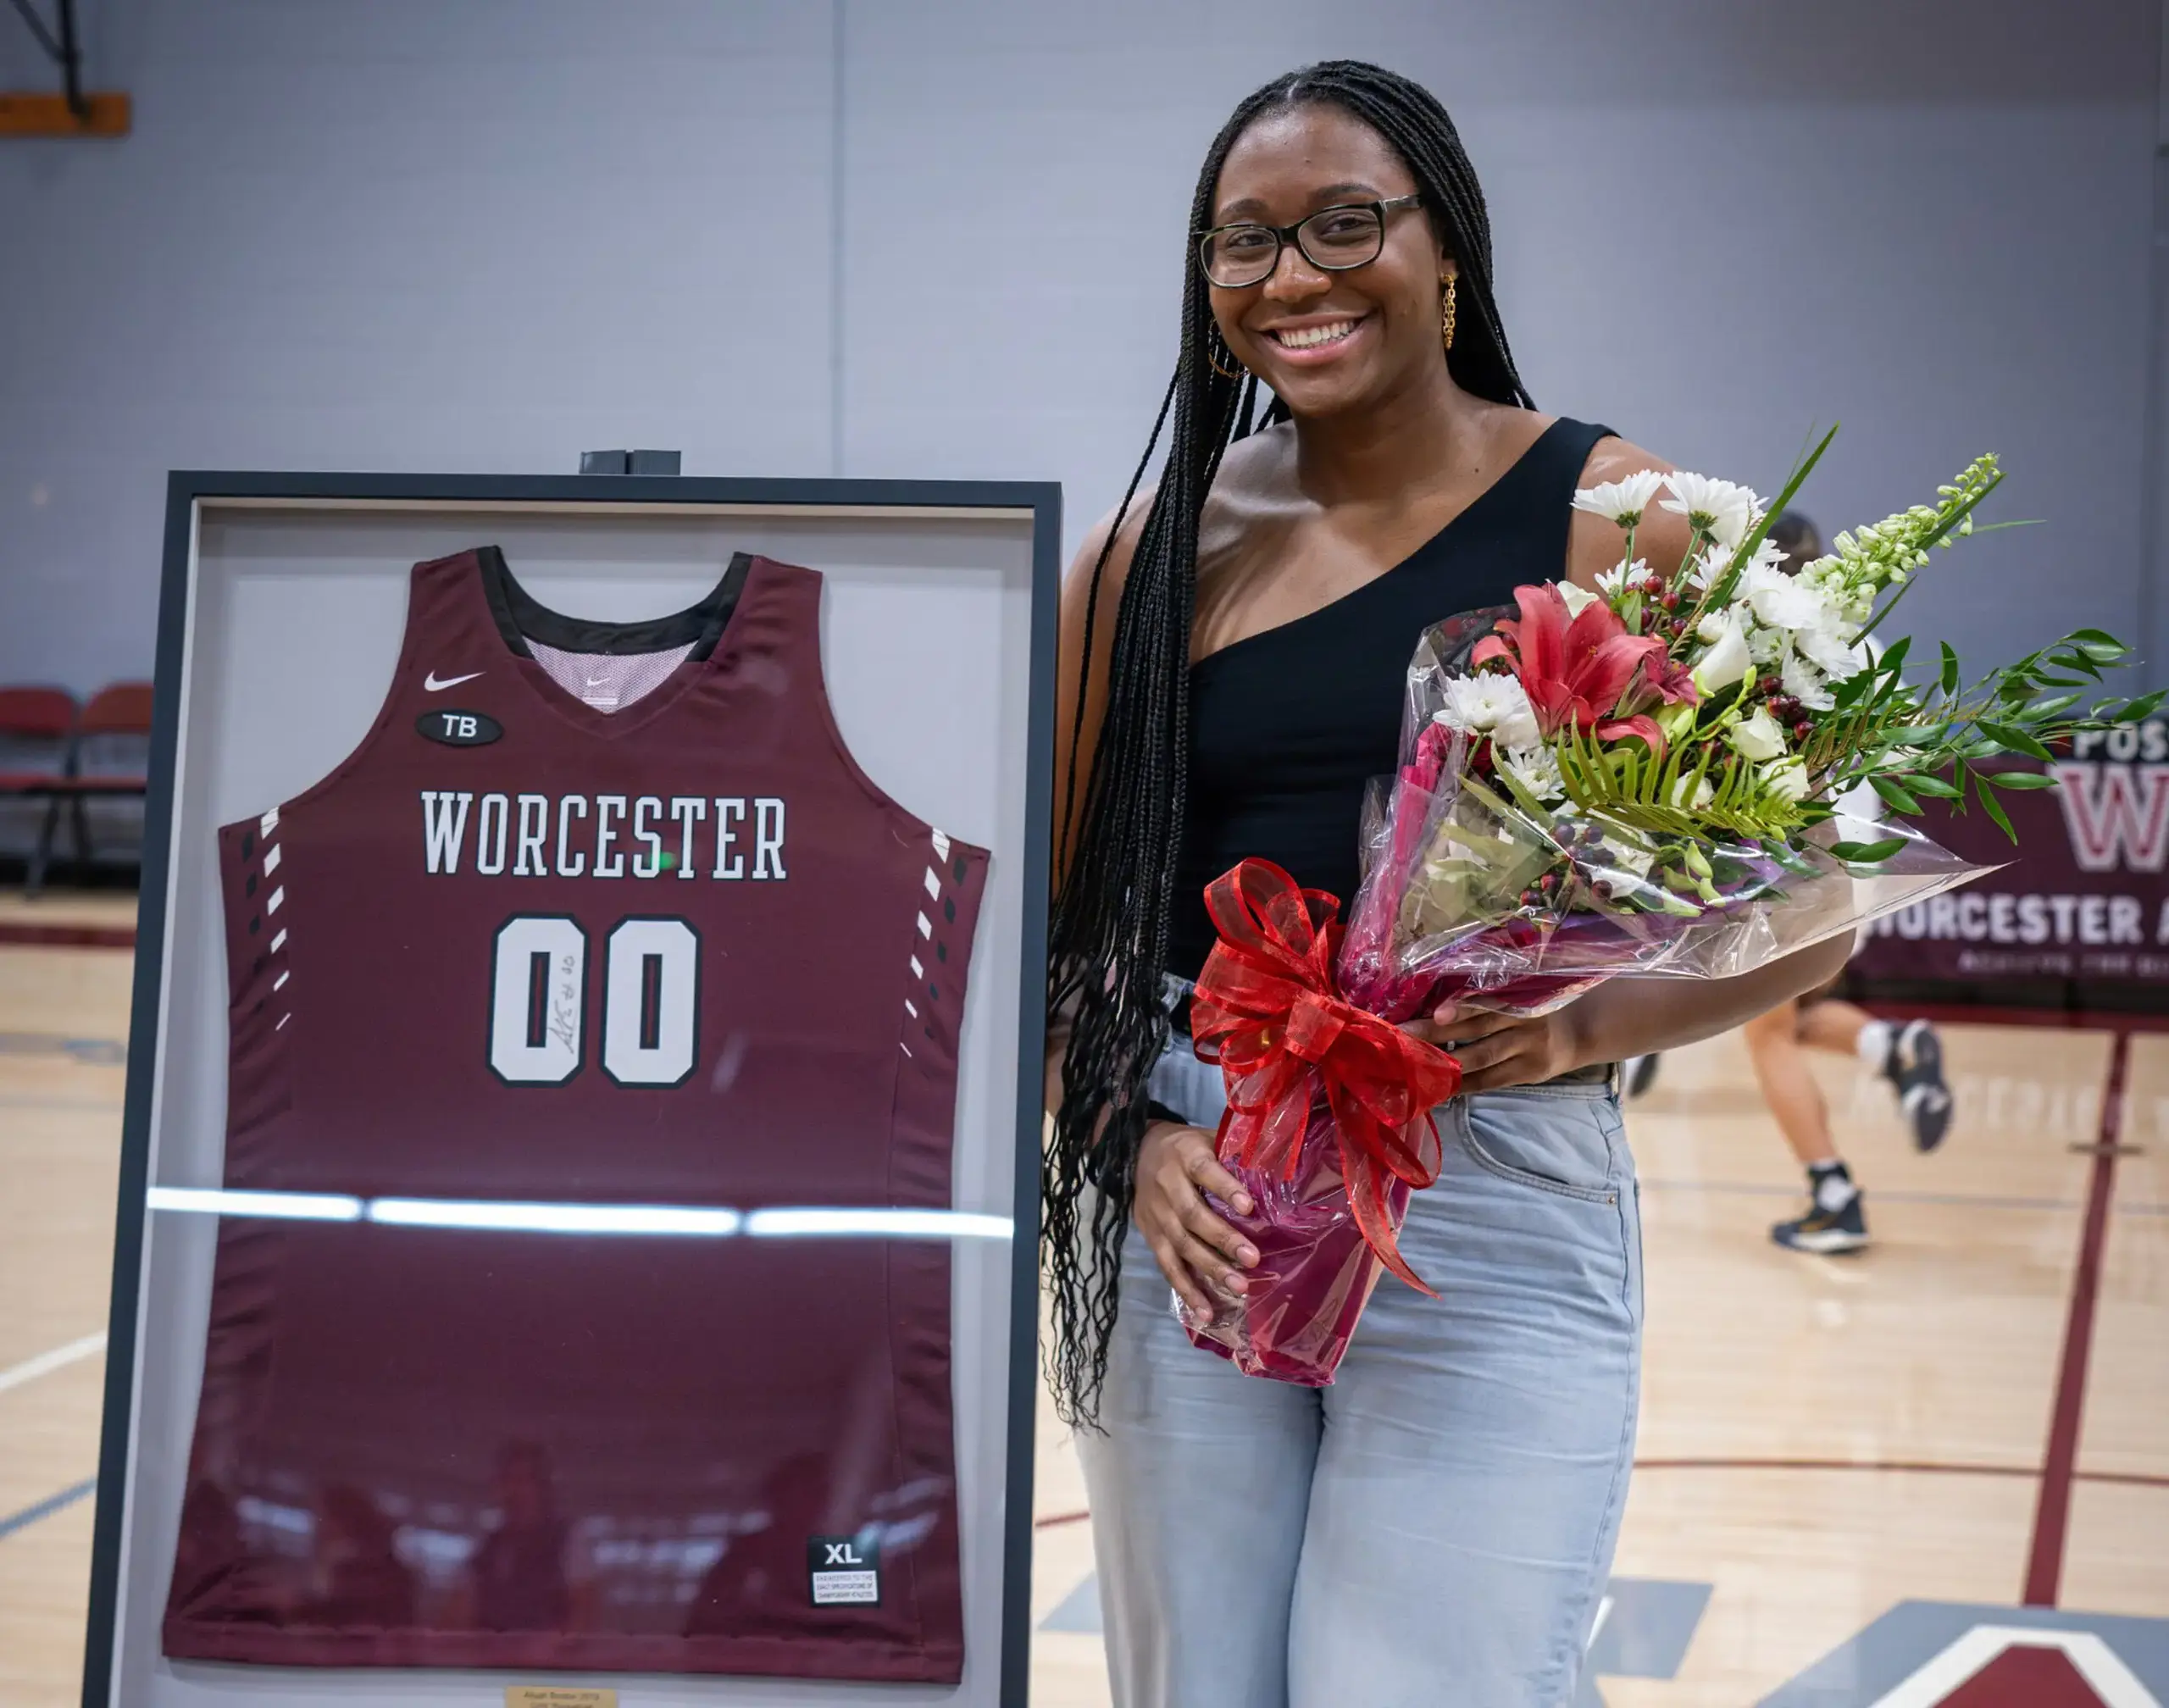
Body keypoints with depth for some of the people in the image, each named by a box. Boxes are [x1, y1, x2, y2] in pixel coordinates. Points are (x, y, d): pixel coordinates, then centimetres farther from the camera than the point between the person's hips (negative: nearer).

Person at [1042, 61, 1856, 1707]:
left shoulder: (1617, 520, -3)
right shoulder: (1154, 552, 5)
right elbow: (1055, 916, 8)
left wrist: (1594, 1023, -18)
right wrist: (1135, 1142, -9)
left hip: (1489, 1207, -3)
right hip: (1188, 1203, 3)